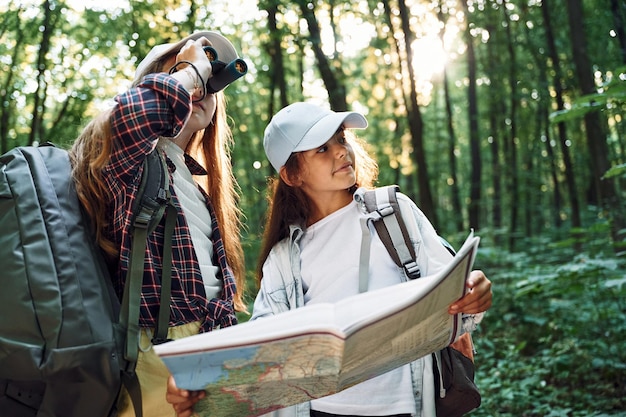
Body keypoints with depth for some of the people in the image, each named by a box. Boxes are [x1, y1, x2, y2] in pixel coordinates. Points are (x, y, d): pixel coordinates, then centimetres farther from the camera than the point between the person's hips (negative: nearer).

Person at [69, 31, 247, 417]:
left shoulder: (195, 180, 21)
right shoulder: (128, 157, -2)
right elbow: (137, 110, -28)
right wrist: (193, 68, -10)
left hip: (211, 349, 7)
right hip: (157, 352, -7)